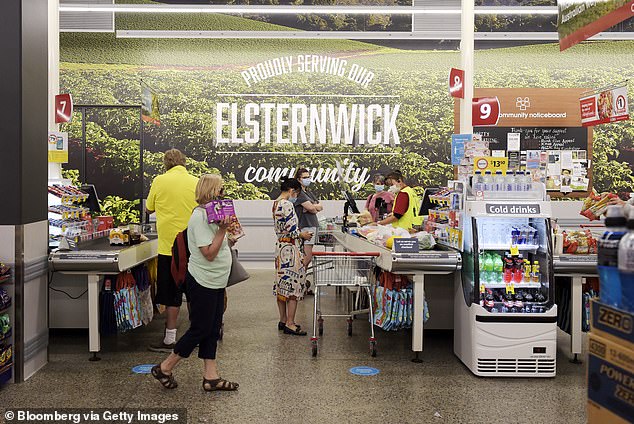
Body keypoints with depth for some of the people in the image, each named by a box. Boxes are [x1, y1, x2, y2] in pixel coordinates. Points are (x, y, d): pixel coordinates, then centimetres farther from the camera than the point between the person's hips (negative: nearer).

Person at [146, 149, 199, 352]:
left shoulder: (159, 181, -4)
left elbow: (149, 208, 9)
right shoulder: (196, 182, 0)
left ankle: (170, 339, 8)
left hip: (168, 245, -3)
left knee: (171, 294, 4)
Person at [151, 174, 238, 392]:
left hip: (216, 283, 10)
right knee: (199, 329, 0)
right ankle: (164, 368, 15)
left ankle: (211, 377, 17)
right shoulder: (199, 217, -18)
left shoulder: (210, 214, 12)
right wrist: (223, 229, -23)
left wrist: (224, 229, 10)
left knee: (212, 330, 11)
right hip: (202, 283, -10)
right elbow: (209, 253, -23)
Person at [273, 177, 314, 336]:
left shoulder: (276, 204, 12)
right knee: (294, 283, -4)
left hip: (280, 247, 10)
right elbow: (291, 230, -22)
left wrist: (299, 233, 14)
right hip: (290, 249, -10)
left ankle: (283, 320, 22)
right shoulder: (287, 205, -18)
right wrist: (302, 235, -4)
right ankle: (290, 324, 0)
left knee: (282, 284, 13)